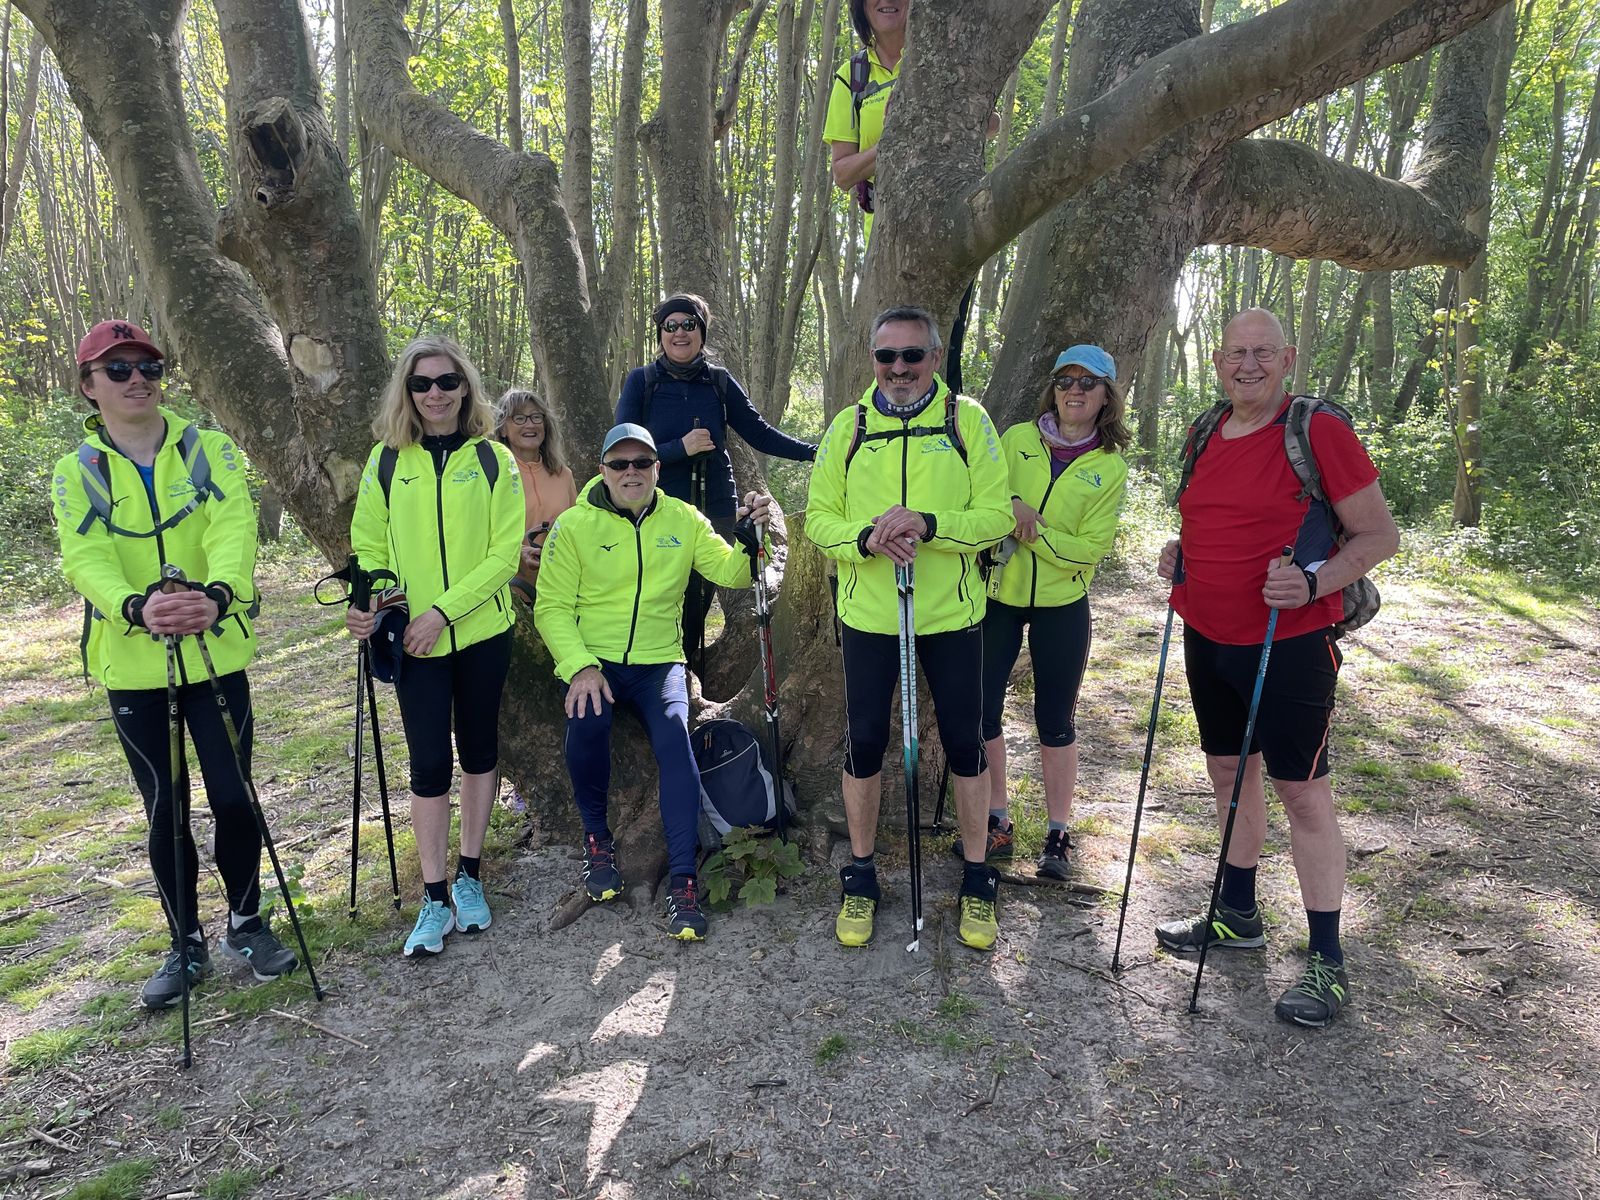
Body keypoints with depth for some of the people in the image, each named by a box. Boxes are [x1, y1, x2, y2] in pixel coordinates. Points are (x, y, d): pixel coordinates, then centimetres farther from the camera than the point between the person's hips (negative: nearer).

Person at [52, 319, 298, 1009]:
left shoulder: (210, 449, -1)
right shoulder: (76, 473, 1)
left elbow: (232, 530, -17)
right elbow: (86, 560, -14)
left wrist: (218, 594, -38)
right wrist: (137, 606, -36)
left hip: (217, 655, -1)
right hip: (132, 665, 1)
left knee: (233, 796, 3)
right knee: (166, 807, 9)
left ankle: (246, 923, 25)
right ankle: (186, 945, 26)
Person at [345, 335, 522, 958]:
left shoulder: (494, 459, -2)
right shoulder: (386, 459, 2)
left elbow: (505, 552, -7)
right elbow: (369, 545, 6)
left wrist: (442, 610, -15)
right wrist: (366, 602, -13)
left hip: (482, 631, 0)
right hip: (414, 639, 0)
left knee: (478, 751, 12)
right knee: (429, 763, 0)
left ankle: (469, 875, 28)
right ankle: (434, 899, 12)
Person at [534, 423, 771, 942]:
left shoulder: (683, 520, 7)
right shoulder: (573, 525, 0)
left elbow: (730, 573, 1)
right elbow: (553, 606, -3)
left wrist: (748, 535, -20)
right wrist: (580, 666, -18)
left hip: (658, 661, 2)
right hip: (592, 659, -1)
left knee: (675, 742, -24)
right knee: (587, 721, -32)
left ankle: (683, 878, -17)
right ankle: (596, 835, -6)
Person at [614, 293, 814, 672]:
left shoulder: (719, 382, 5)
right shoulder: (641, 381, 0)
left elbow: (759, 433, 5)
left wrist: (813, 451, -5)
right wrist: (681, 447, -16)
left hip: (715, 511, 2)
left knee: (700, 601, 8)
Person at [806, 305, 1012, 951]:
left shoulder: (967, 419, -2)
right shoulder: (847, 426, 2)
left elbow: (997, 514, -7)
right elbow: (819, 518, 1)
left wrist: (929, 524, -24)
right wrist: (867, 536, -20)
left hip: (951, 613, -1)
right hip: (868, 614, 1)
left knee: (965, 743, 8)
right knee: (864, 743, 8)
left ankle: (977, 879, 27)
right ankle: (860, 874, 27)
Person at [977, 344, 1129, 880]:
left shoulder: (1110, 469, -1)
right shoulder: (1017, 439, 1)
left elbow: (1092, 548, -9)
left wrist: (1033, 532, -22)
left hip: (1062, 605, -1)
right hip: (999, 596, 1)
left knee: (1054, 720, 6)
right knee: (981, 711, 2)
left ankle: (1058, 833, 21)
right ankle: (997, 824, 19)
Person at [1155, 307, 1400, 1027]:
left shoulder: (1320, 432, -11)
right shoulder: (1206, 436, 8)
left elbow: (1379, 535, -9)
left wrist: (1314, 582, -25)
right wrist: (1178, 552, 4)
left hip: (1289, 643, -7)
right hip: (1208, 637, 7)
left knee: (1302, 792, 0)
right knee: (1229, 772, 16)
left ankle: (1326, 959, 14)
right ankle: (1237, 915, 33)